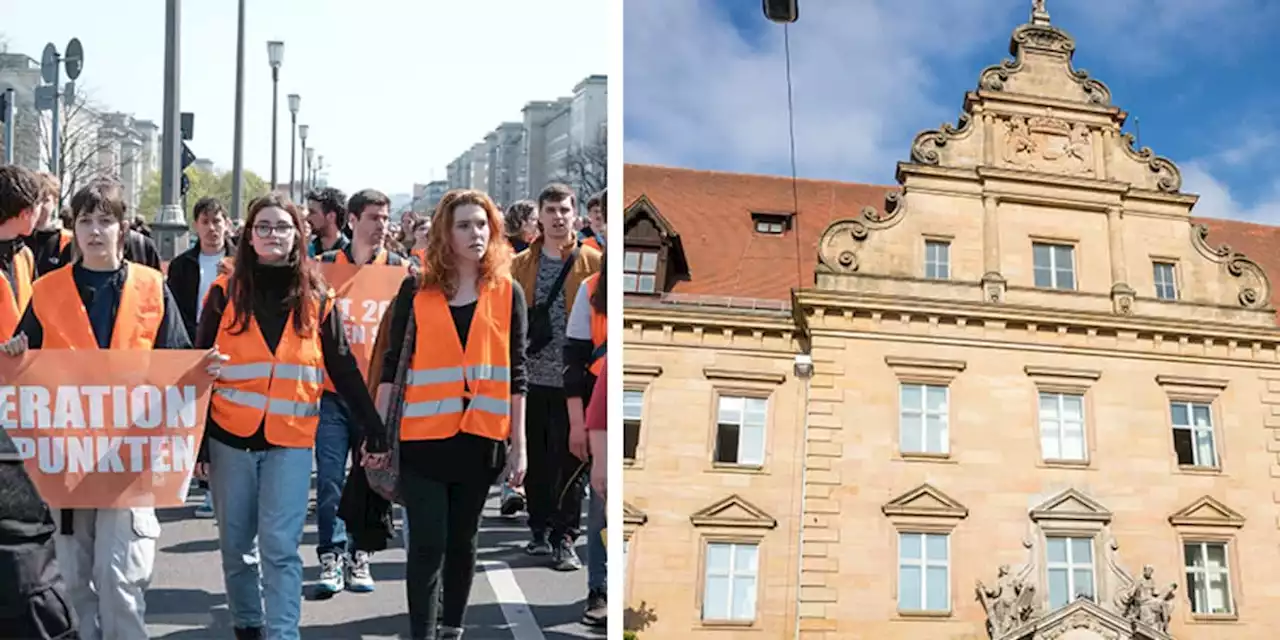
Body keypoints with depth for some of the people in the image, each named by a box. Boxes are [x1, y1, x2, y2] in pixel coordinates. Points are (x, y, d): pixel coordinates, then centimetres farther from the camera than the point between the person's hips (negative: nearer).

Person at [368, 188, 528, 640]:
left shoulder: (508, 293, 4)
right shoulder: (416, 291, 2)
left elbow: (515, 372, 5)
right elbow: (392, 365, 4)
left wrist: (518, 443, 3)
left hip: (480, 437, 1)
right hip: (423, 437, -1)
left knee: (462, 541, 12)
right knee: (427, 544, -2)